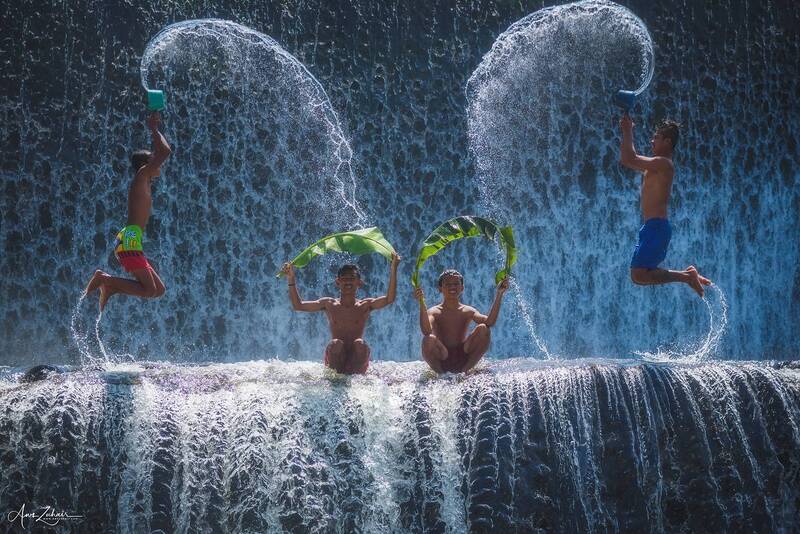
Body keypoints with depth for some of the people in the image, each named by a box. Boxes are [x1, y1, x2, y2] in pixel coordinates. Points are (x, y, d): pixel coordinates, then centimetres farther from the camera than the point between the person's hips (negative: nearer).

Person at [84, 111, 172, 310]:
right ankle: (105, 279, -12)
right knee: (150, 290, -15)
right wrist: (154, 130, 1)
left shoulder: (144, 183, 25)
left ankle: (110, 286, 6)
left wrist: (155, 130, 33)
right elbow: (166, 151, -11)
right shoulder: (142, 175, -1)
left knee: (159, 289, 8)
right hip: (130, 240, -10)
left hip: (129, 242, 10)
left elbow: (159, 152, 37)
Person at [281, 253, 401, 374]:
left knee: (360, 344, -28)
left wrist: (393, 270, -22)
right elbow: (298, 305, 3)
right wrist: (291, 279, -7)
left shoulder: (365, 306, 3)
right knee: (336, 344, -28)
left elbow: (389, 299, -13)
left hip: (357, 361, 0)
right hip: (336, 359, 0)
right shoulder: (329, 304, 6)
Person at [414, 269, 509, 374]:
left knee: (483, 329, -18)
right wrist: (421, 303, -35)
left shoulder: (468, 311, 6)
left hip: (462, 359, 3)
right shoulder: (434, 312, -1)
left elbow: (489, 322, -14)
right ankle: (440, 373, -8)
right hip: (442, 359, -3)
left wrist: (499, 294, -20)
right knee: (429, 339, -34)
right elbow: (426, 331, -24)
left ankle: (464, 370, -10)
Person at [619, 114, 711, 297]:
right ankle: (688, 275, 12)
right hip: (654, 227, 10)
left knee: (638, 275, -15)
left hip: (656, 227, -10)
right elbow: (627, 159, 30)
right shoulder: (656, 165, 18)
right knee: (642, 273, 13)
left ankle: (687, 277, -9)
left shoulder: (663, 163, -11)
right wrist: (627, 131, 26)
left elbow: (629, 159, -20)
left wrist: (627, 131, -10)